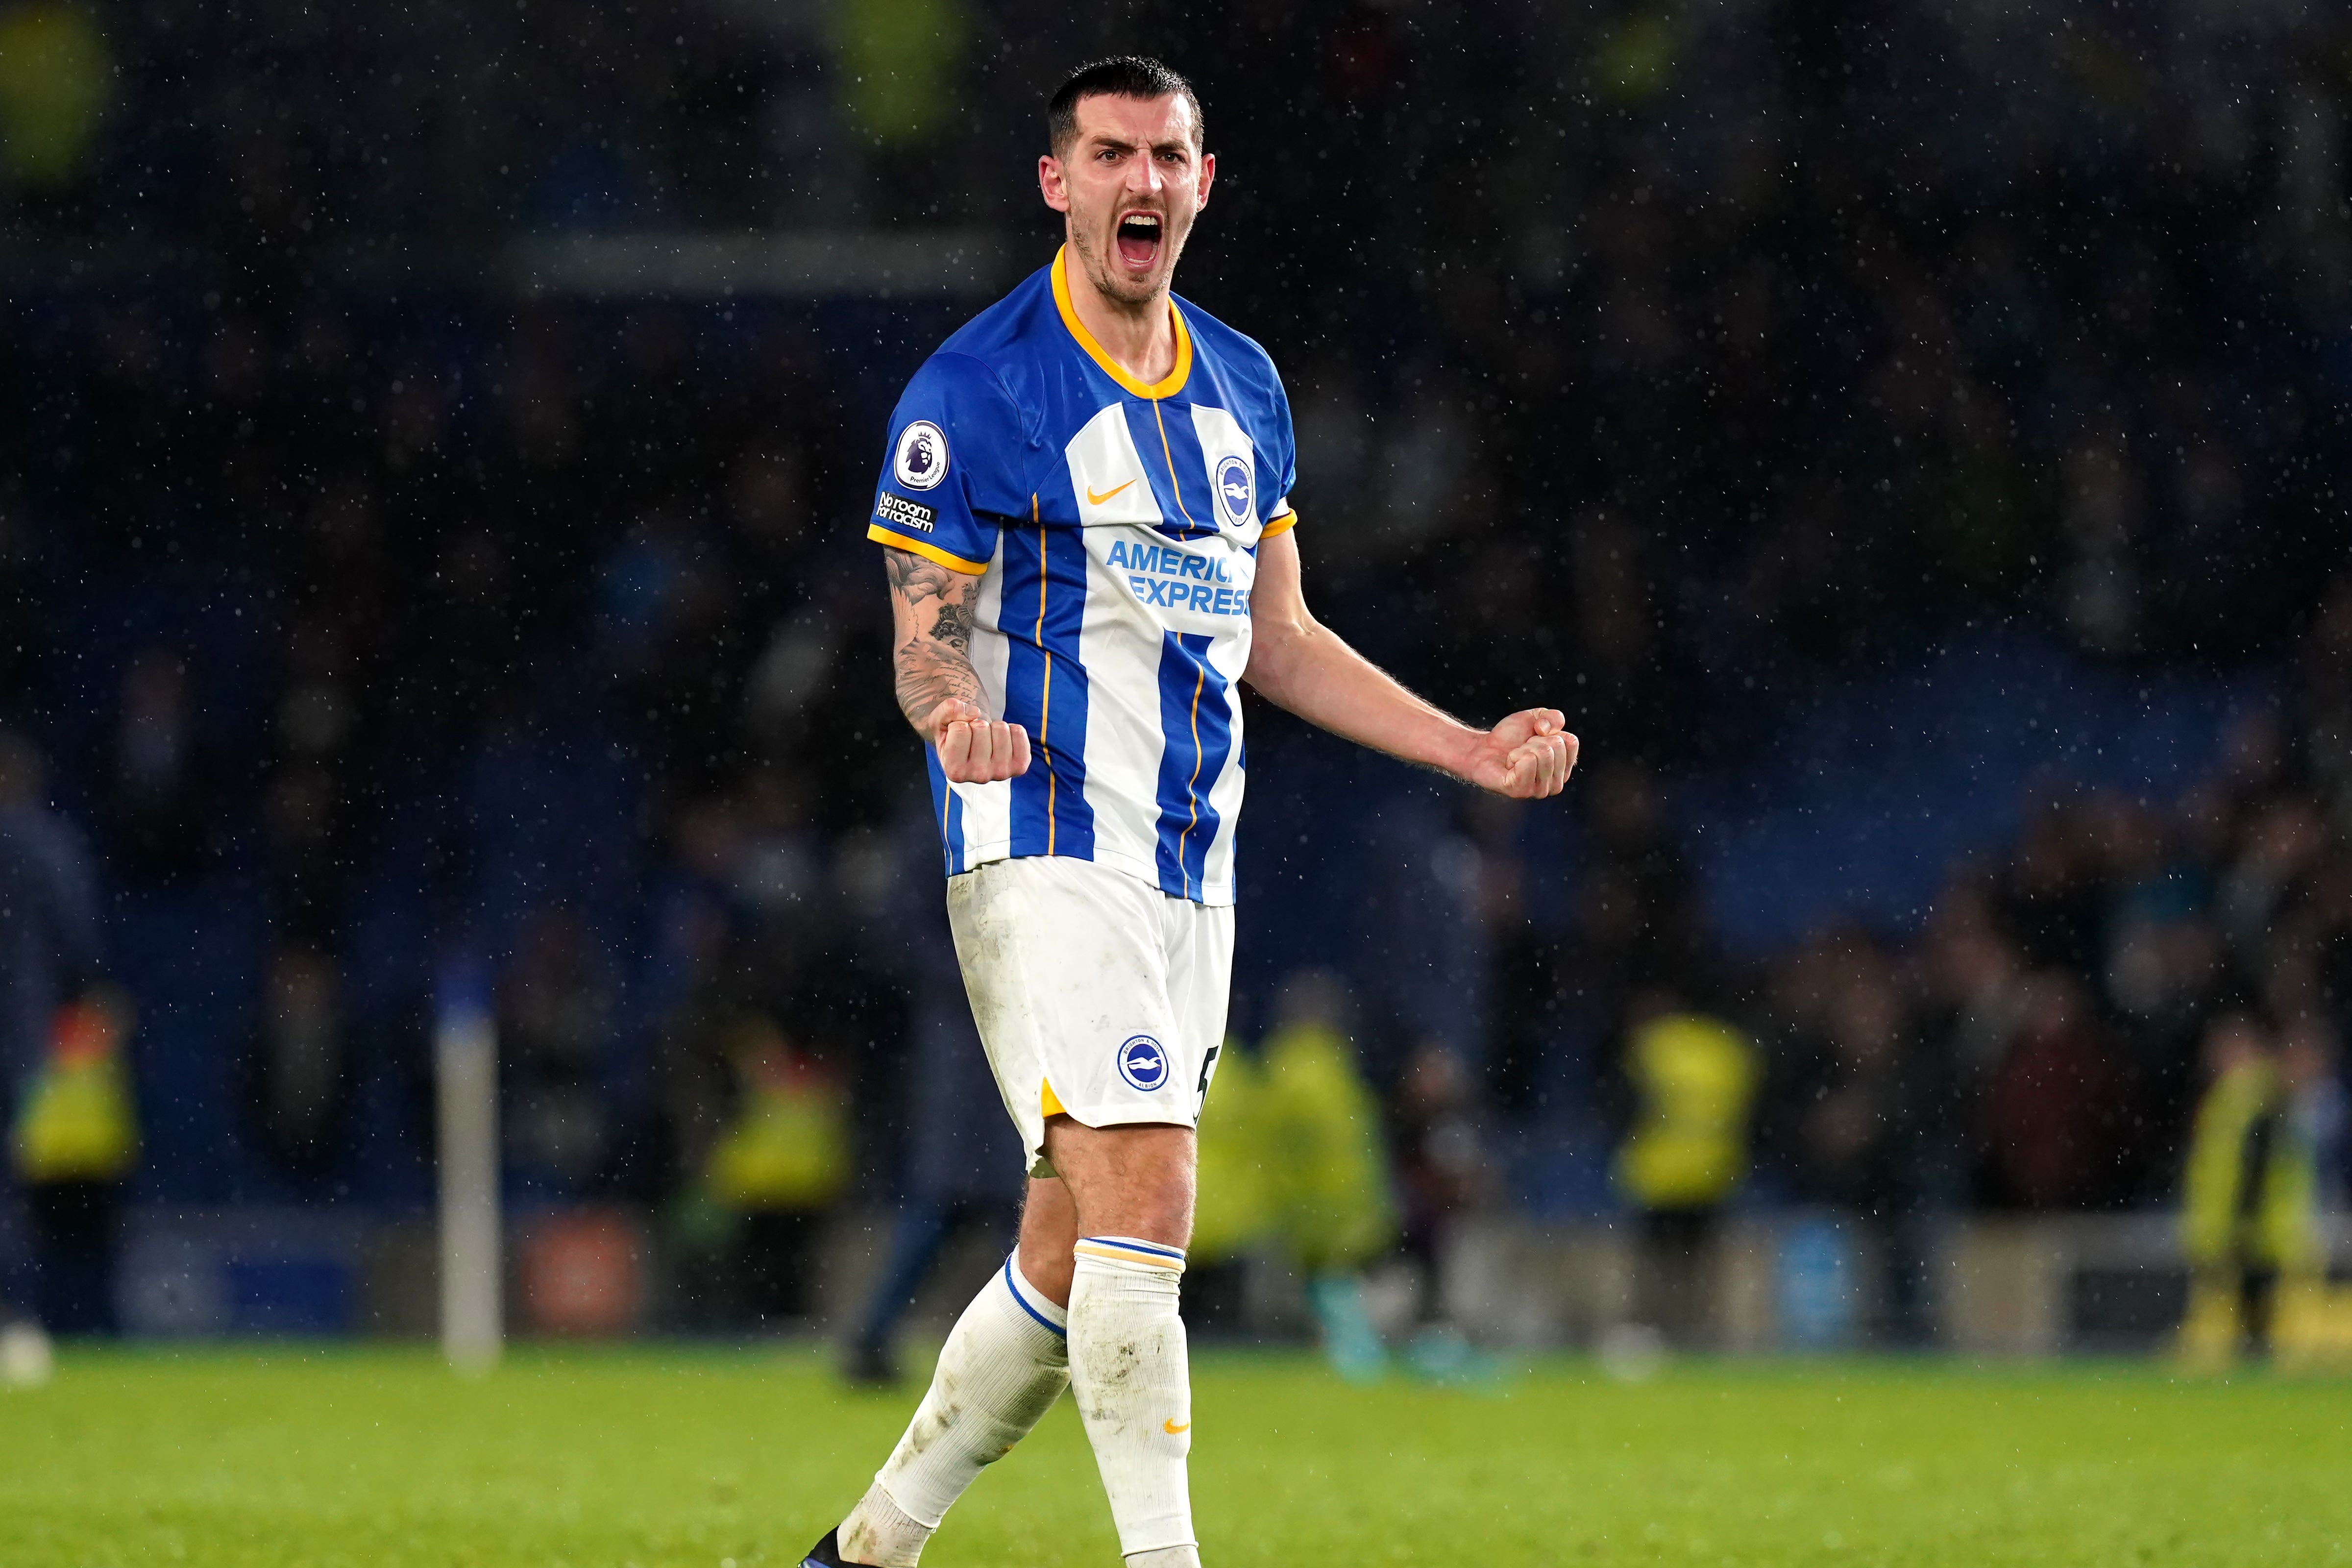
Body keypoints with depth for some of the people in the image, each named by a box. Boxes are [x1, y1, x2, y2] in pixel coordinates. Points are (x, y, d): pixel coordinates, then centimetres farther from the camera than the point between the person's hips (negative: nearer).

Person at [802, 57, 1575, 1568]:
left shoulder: (1242, 388, 14)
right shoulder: (973, 389, -7)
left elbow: (1278, 640, 21)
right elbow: (924, 640, -6)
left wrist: (1471, 749, 15)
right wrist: (958, 713, -29)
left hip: (1190, 865, 7)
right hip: (1048, 855, -7)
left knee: (1073, 1257, 9)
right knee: (1145, 1209, -19)